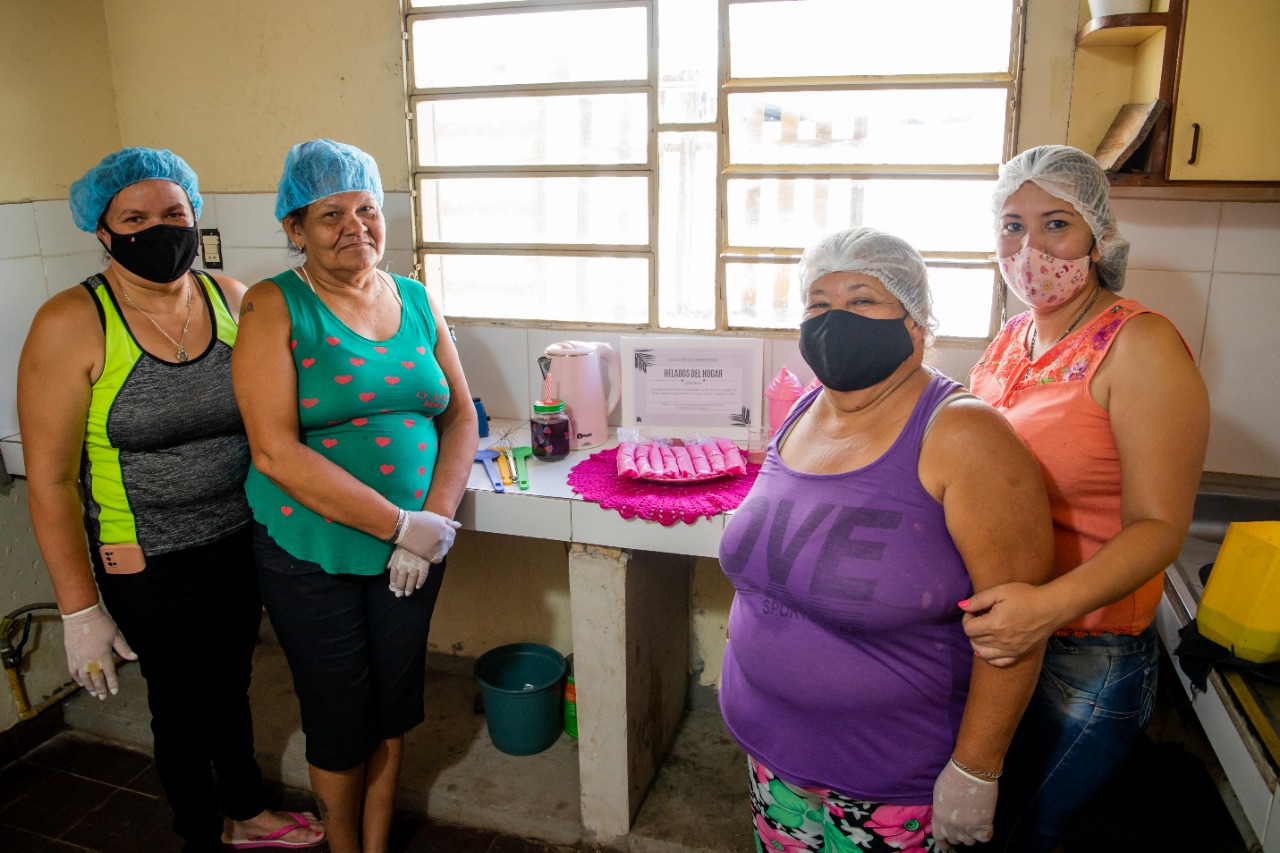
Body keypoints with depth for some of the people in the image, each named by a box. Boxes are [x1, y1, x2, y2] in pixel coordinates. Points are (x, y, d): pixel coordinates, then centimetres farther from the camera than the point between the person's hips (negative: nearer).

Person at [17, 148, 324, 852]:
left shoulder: (233, 300, -3)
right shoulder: (71, 326, -15)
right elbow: (50, 479, -13)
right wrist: (80, 608, -12)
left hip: (243, 541, 4)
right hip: (150, 567, -4)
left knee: (231, 685, 23)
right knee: (182, 709, 14)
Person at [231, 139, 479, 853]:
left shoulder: (416, 300, 3)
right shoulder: (273, 307, -10)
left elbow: (461, 418, 4)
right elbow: (277, 452, -19)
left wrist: (439, 519, -11)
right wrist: (402, 525, -21)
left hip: (416, 548, 4)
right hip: (312, 554, -3)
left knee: (394, 712, 16)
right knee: (341, 723, 11)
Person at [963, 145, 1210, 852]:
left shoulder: (1140, 346, -16)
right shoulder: (1010, 340, 5)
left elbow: (1157, 526, -20)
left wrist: (1051, 605, -36)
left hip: (1083, 656, -6)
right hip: (983, 633, 7)